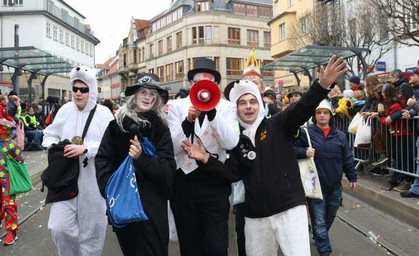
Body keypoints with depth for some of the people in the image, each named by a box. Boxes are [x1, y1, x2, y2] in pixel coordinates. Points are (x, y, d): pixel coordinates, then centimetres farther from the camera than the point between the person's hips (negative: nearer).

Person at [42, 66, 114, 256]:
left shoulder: (103, 113, -5)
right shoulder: (65, 110, 5)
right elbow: (50, 135, 16)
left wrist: (85, 149, -22)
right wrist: (53, 146, -5)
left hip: (92, 179, -2)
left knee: (91, 228, 9)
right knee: (60, 227, -2)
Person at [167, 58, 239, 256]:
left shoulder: (226, 107, 3)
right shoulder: (177, 106, 3)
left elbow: (231, 143, -12)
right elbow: (172, 148, -5)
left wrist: (212, 111, -20)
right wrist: (188, 120, -20)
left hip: (215, 183, -1)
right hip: (184, 182, 1)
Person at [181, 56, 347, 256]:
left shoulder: (278, 125, 0)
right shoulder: (237, 139, 9)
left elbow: (301, 109, -17)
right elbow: (231, 174, 4)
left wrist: (321, 85, -34)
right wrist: (207, 160, -8)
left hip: (290, 207, -3)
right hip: (255, 215, 4)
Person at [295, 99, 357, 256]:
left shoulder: (340, 136, 5)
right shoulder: (306, 133, -7)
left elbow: (347, 158, 10)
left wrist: (352, 177, 11)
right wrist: (304, 152, -22)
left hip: (335, 186, 4)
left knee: (330, 218, 20)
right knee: (319, 221, -1)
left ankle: (318, 237, 43)